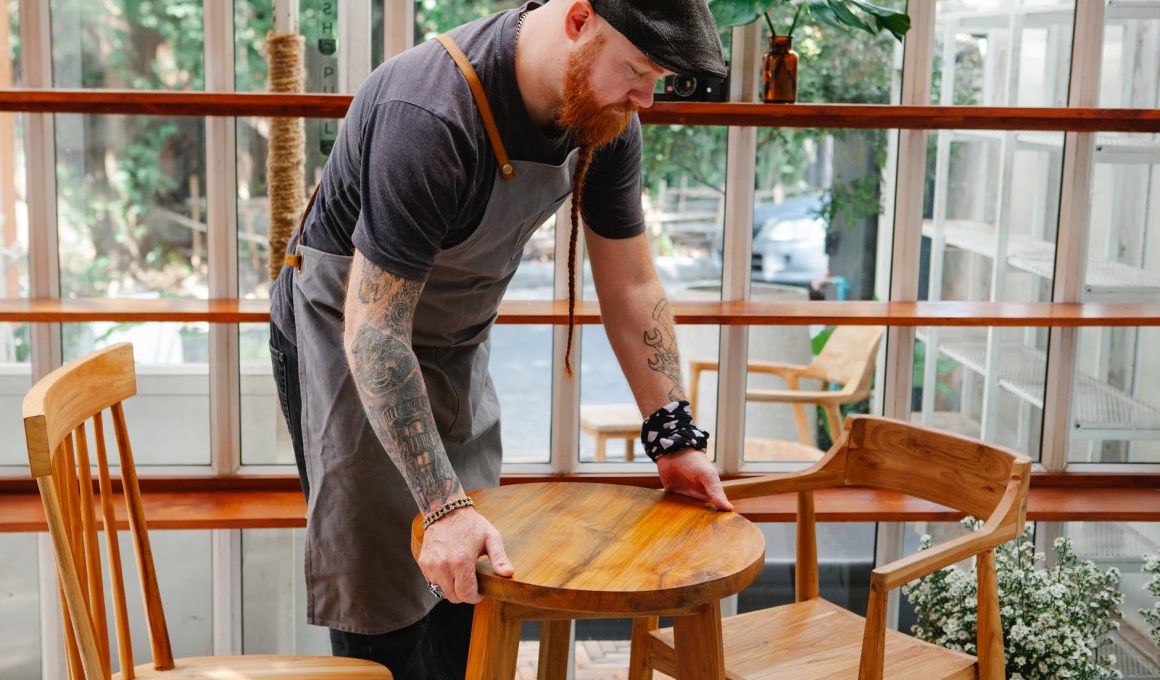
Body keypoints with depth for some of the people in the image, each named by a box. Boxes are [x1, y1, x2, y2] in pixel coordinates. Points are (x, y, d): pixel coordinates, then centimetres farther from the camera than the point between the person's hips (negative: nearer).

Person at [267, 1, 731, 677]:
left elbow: (631, 286, -2)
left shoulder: (607, 115, -13)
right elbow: (374, 331, -35)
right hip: (347, 343, -7)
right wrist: (444, 507, -37)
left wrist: (675, 438, -5)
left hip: (458, 345, 7)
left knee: (471, 585, 12)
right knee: (384, 606, -2)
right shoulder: (430, 117, -36)